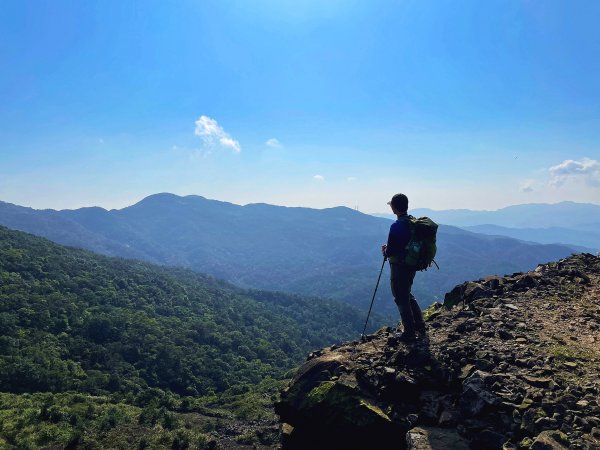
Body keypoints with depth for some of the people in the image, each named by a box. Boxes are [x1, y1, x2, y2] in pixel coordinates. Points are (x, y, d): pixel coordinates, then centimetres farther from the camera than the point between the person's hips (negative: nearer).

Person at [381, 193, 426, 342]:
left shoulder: (397, 226, -24)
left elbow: (390, 251, -23)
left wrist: (385, 250, 0)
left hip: (399, 267, -8)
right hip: (412, 265, 8)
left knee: (401, 299, 5)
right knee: (408, 295, 25)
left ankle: (409, 333, 12)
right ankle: (420, 325, 31)